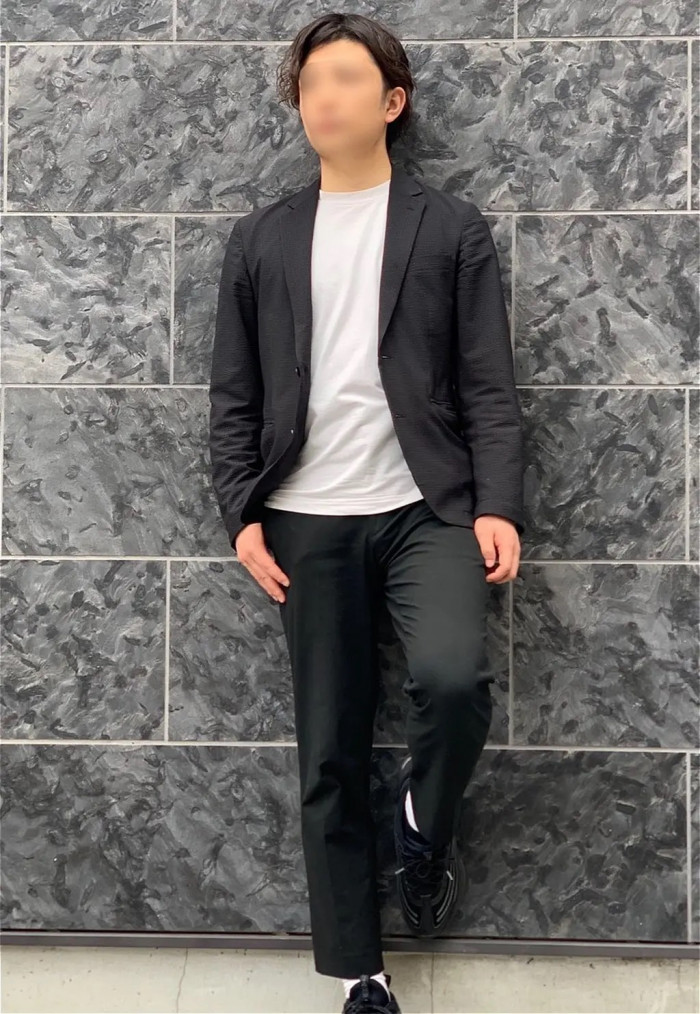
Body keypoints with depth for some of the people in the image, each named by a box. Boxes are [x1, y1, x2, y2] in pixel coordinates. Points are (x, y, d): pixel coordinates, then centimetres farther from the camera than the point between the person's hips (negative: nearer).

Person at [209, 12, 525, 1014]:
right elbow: (233, 394, 9)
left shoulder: (453, 227, 5)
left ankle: (425, 825, 7)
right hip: (309, 522, 2)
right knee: (329, 757, 4)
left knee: (453, 677, -28)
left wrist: (497, 504, -12)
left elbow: (489, 385, 0)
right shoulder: (261, 237, 11)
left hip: (428, 507, -2)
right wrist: (241, 512, -1)